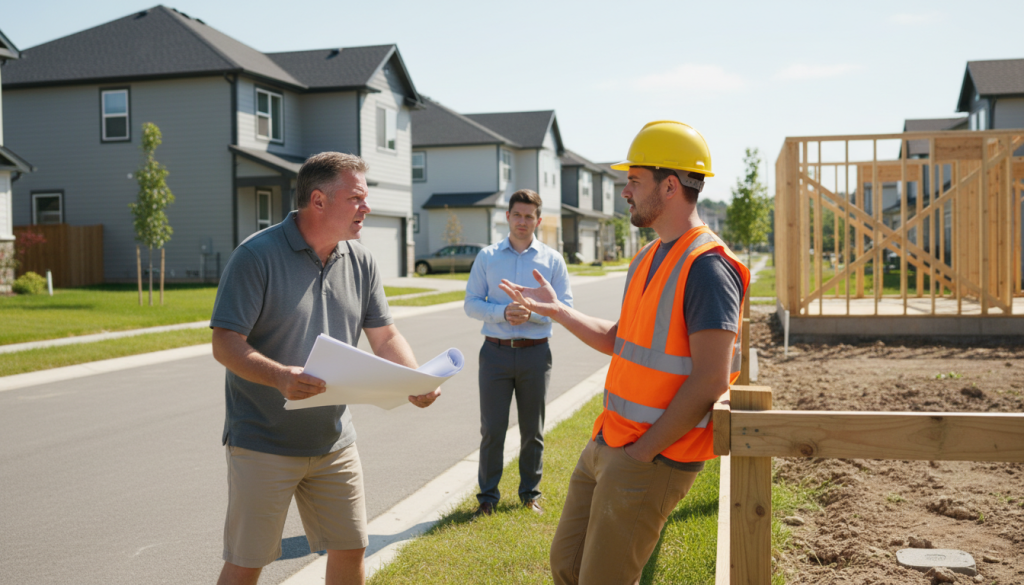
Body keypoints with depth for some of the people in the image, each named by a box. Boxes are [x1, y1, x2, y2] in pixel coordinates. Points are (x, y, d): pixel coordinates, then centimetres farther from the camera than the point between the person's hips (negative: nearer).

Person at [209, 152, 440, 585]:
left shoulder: (360, 262, 4)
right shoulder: (257, 256, -14)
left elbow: (385, 338, 7)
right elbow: (225, 344, -17)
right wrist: (279, 377, -35)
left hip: (334, 443, 6)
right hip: (263, 445, -5)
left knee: (350, 549, 14)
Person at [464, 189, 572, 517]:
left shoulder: (552, 260, 6)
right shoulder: (487, 257, 6)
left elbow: (565, 305, -1)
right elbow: (471, 304, 1)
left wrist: (531, 312, -18)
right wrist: (503, 312, -16)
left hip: (535, 353, 0)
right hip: (496, 352, 0)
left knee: (532, 430, 10)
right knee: (492, 429, 2)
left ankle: (530, 493, 25)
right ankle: (488, 496, 14)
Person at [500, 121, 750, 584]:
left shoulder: (707, 267, -18)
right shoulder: (647, 259, 12)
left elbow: (710, 381, -22)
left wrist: (642, 452, -19)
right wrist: (555, 310, 14)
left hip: (653, 459, -9)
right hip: (606, 443, 9)